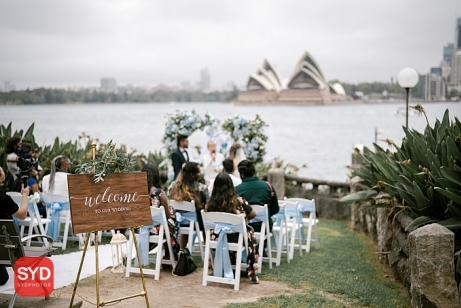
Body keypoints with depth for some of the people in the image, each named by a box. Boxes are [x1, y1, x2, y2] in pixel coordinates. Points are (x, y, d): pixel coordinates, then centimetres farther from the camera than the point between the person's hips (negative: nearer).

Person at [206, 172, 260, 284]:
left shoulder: (211, 202, -11)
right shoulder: (238, 201, -16)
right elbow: (253, 215, 0)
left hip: (216, 238, 3)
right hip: (235, 238, -3)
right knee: (250, 231, 28)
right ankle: (252, 273, 31)